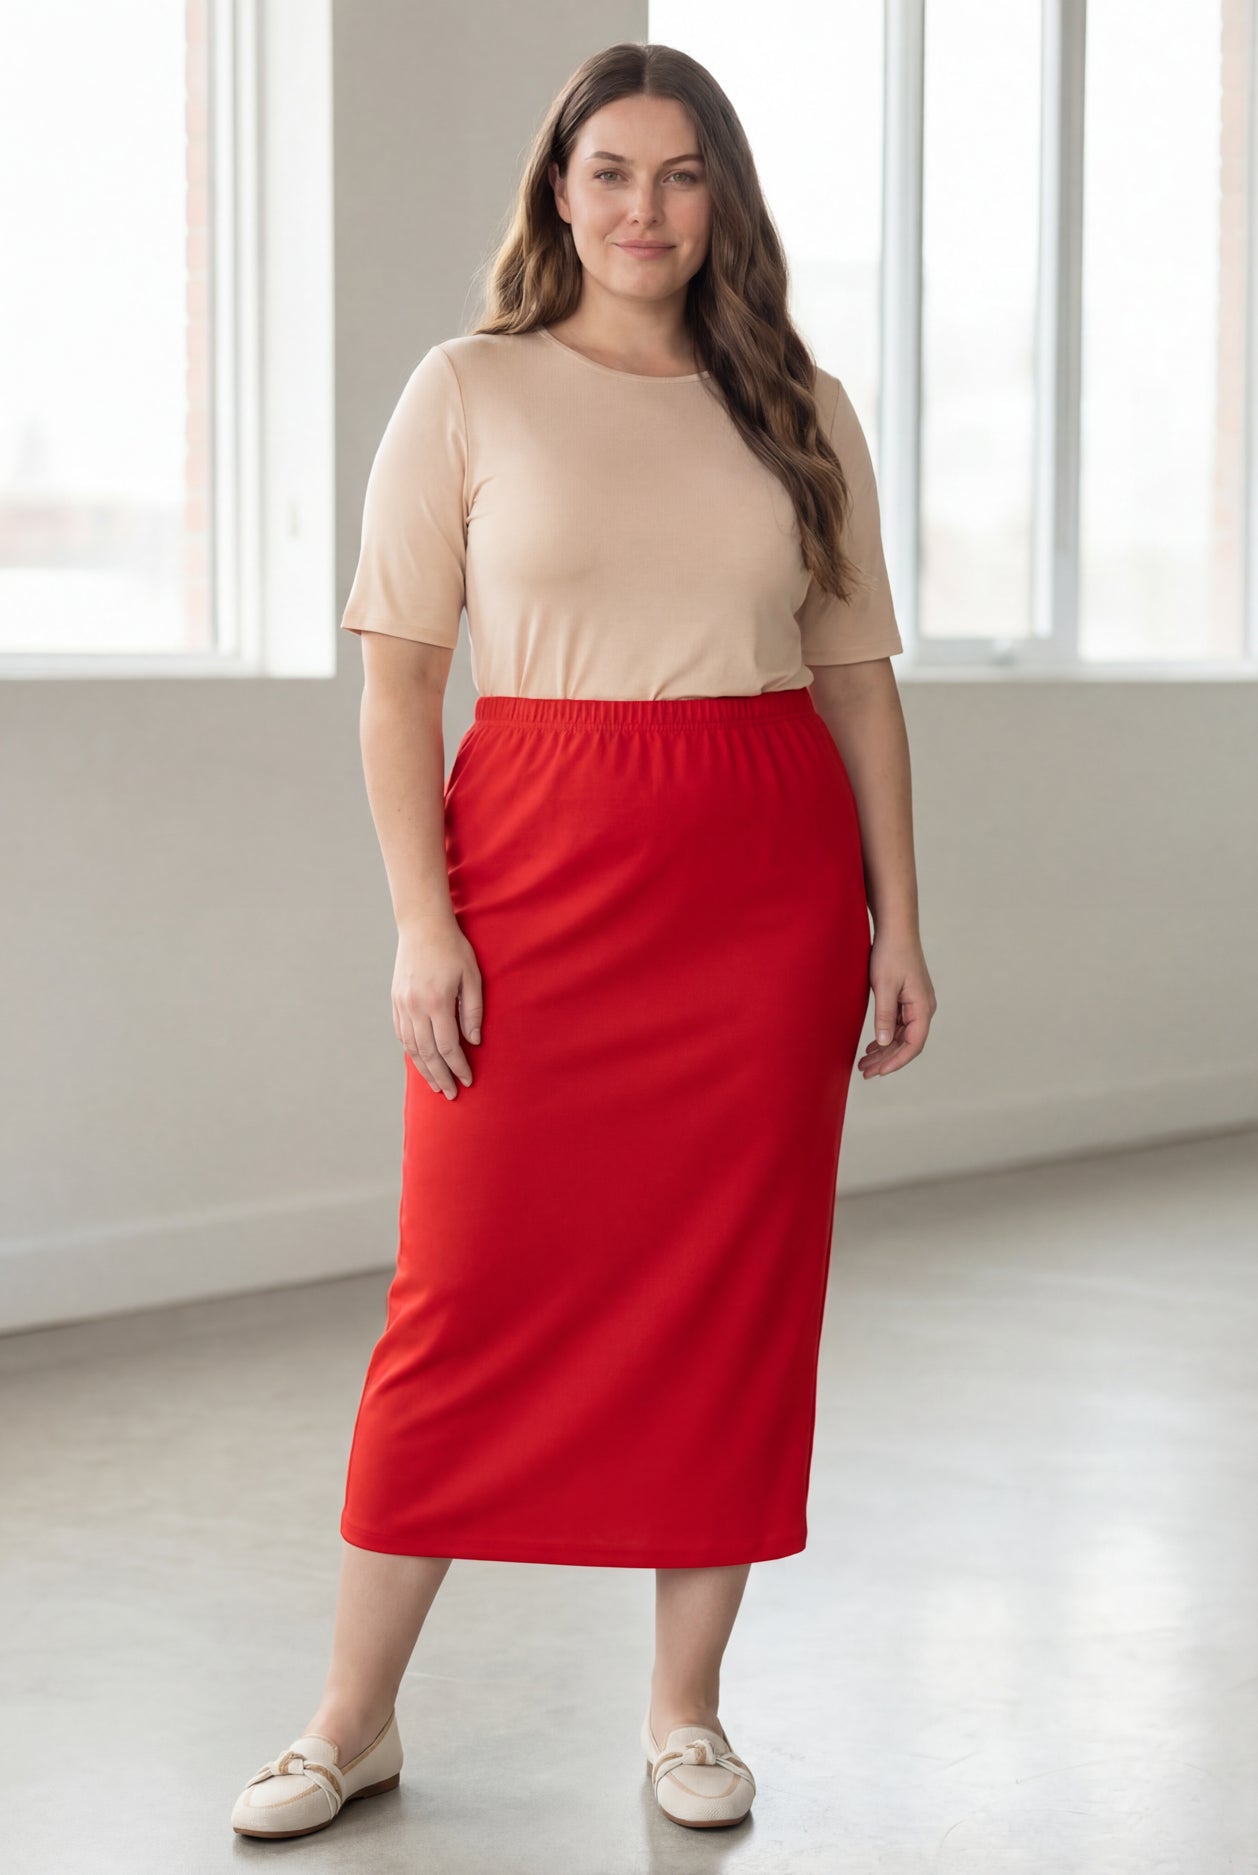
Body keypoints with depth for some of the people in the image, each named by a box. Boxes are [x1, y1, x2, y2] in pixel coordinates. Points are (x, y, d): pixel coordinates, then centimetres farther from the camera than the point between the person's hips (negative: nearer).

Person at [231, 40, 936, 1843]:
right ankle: (354, 1719, 12)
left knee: (737, 1287, 5)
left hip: (767, 883, 2)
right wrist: (423, 922, -9)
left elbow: (857, 679, 11)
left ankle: (687, 1706, 19)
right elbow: (399, 678, 0)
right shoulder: (471, 392, 3)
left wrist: (897, 920, 6)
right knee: (472, 1287, -1)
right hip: (540, 873, -2)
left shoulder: (800, 410, 10)